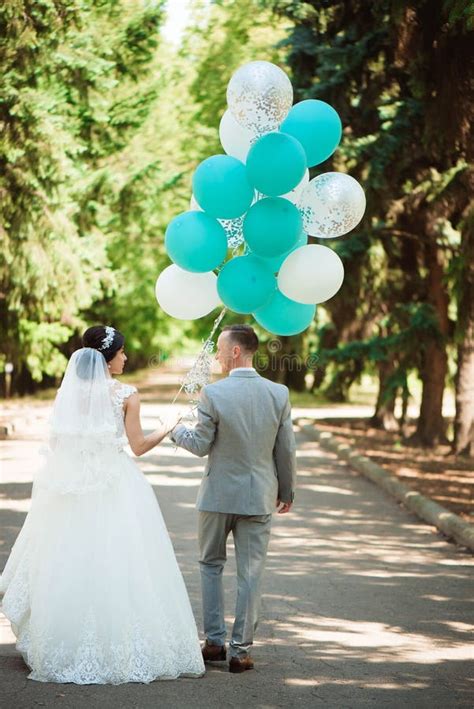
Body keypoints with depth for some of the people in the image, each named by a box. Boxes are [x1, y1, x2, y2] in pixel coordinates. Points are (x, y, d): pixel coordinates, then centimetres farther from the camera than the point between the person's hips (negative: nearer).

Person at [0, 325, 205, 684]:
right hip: (115, 488, -4)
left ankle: (71, 649, 15)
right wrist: (168, 429, 13)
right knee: (116, 567, 1)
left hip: (73, 489, 4)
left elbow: (61, 443, 6)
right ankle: (120, 645, 3)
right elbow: (138, 445, -3)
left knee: (74, 562, 9)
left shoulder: (70, 390, 4)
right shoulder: (126, 395, -7)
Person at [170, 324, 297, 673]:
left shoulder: (213, 394, -14)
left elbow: (200, 445, -6)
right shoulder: (279, 393, -6)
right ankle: (242, 650, 8)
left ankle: (215, 642, 16)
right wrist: (287, 491, 13)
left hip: (218, 494, -1)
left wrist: (177, 430, 14)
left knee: (211, 566, 16)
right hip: (259, 496, 2)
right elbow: (287, 450, 0)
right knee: (250, 573, 7)